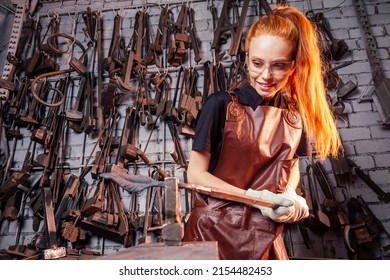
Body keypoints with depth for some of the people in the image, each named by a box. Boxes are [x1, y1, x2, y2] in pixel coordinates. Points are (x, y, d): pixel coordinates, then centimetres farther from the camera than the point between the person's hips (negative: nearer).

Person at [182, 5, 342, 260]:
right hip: (215, 229, -3)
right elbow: (196, 173, -12)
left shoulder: (296, 114, -1)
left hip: (265, 234, 4)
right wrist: (255, 197, -19)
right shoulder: (221, 105, -14)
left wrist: (289, 194, -9)